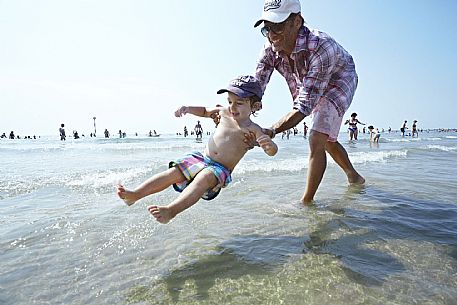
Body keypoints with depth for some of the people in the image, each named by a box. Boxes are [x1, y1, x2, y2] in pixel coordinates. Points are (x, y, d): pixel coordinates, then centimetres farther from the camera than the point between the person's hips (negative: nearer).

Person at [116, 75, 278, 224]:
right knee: (174, 171, -12)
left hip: (220, 170, -5)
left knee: (204, 177, -36)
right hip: (201, 158, 6)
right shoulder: (224, 112, 7)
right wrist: (188, 108, 7)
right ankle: (134, 195, -12)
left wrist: (269, 144, -43)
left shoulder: (252, 130, -8)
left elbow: (272, 151, -18)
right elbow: (205, 111, 26)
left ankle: (170, 211, -49)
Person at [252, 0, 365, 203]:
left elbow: (304, 106, -46)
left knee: (317, 139, -21)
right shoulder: (270, 49, -25)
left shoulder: (321, 48, -42)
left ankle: (307, 201, -8)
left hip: (337, 82, -6)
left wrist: (271, 131, -57)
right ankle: (354, 178, 40)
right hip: (306, 87, 7)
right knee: (327, 140, 16)